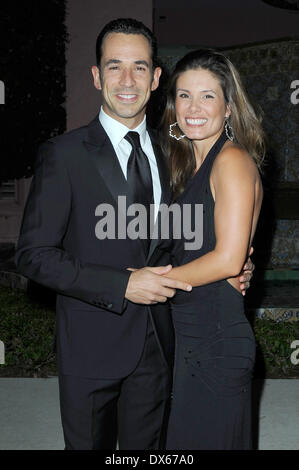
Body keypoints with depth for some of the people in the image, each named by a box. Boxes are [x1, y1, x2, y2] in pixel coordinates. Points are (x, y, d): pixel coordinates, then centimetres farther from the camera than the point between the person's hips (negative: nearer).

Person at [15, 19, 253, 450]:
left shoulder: (167, 151, 4)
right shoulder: (64, 155, -12)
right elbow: (34, 254, -15)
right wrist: (123, 285, -23)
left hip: (156, 344, 4)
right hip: (91, 345, -4)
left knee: (147, 445, 20)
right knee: (90, 443, 15)